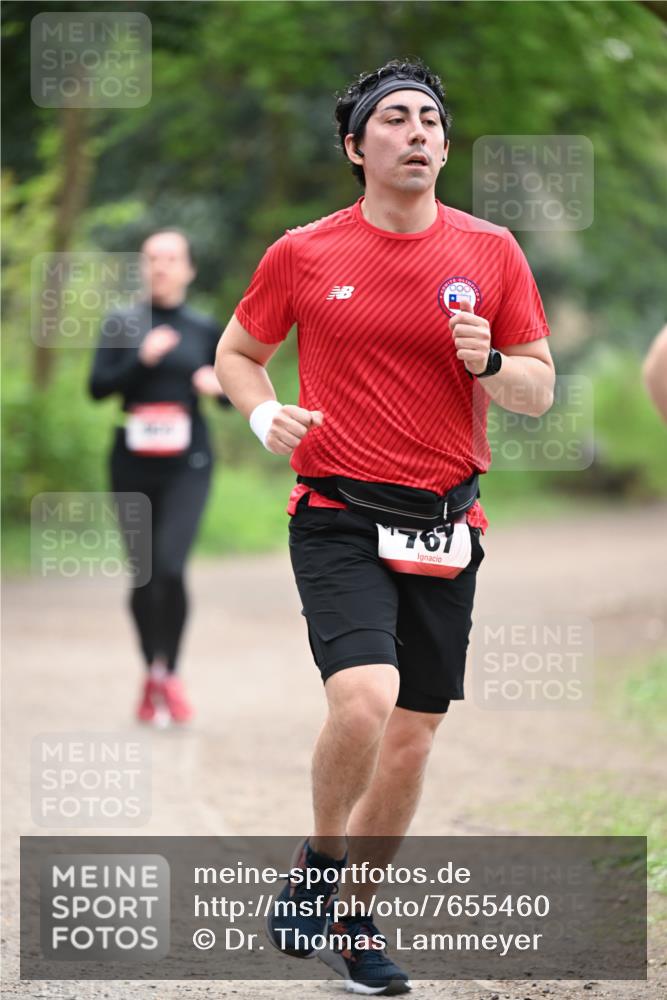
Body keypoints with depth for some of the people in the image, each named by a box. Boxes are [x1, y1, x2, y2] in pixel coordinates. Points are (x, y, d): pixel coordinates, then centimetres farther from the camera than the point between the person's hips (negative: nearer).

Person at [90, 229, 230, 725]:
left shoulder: (205, 330, 7)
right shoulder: (121, 325, 7)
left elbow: (233, 396, 14)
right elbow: (98, 387, -3)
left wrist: (220, 385, -9)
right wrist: (141, 359, -16)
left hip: (187, 464, -1)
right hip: (133, 463, 1)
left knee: (170, 566, -16)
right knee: (143, 573, 5)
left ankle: (168, 671, 0)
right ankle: (152, 672, 22)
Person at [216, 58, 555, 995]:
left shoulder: (491, 252, 3)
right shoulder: (303, 254, -1)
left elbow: (540, 390, 8)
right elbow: (237, 352, 14)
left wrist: (488, 363, -13)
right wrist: (266, 415, -6)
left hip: (444, 528, 3)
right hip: (339, 520, -3)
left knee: (411, 737, 7)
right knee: (362, 699, -23)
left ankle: (354, 921, 25)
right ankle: (317, 865, 4)